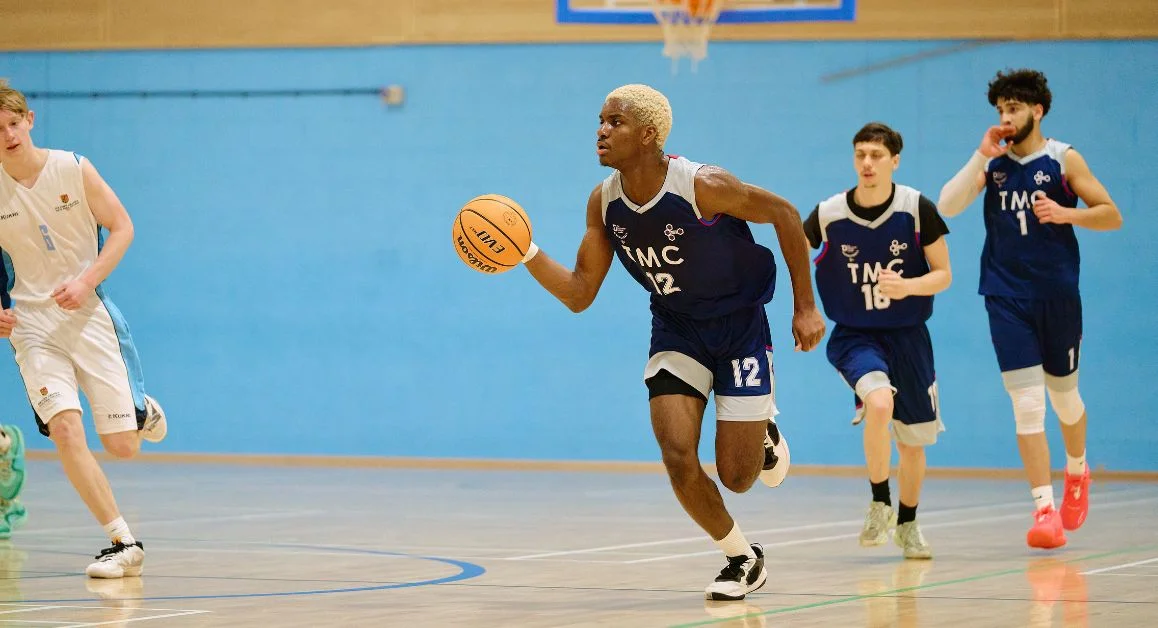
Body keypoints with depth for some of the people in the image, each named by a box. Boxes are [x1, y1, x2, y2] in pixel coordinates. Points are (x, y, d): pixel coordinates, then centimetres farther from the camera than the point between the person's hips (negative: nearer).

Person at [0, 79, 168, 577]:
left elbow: (122, 227, 0)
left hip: (88, 315, 0)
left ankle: (142, 411, 38)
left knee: (123, 446, -2)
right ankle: (123, 543, -12)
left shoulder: (74, 170, -6)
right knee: (64, 428, -21)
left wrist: (85, 281, -14)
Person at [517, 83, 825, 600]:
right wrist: (526, 254, -21)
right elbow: (579, 295, -3)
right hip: (675, 329, 4)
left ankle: (765, 434, 36)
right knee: (678, 456, -12)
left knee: (736, 475, -3)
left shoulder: (702, 185, -26)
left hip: (740, 327, -4)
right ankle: (742, 559, 12)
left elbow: (783, 214, -14)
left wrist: (806, 307, -12)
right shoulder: (604, 202, -9)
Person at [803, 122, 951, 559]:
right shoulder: (828, 215, -11)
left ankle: (907, 523, 37)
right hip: (854, 337, -2)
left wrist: (907, 287, -26)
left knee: (913, 441, 11)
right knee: (879, 401, -32)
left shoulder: (917, 209, -11)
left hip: (907, 337, 2)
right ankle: (879, 504, -12)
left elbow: (943, 275, -6)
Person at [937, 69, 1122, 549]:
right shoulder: (993, 163, 6)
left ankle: (1076, 471, 43)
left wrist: (1065, 213, -18)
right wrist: (981, 157, -12)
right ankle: (1045, 509, -11)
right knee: (1026, 404, -9)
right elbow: (947, 207, -5)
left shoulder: (1063, 160, -2)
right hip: (1007, 297, 1)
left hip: (1057, 294, -1)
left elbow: (1111, 216, -2)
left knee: (1064, 395, 13)